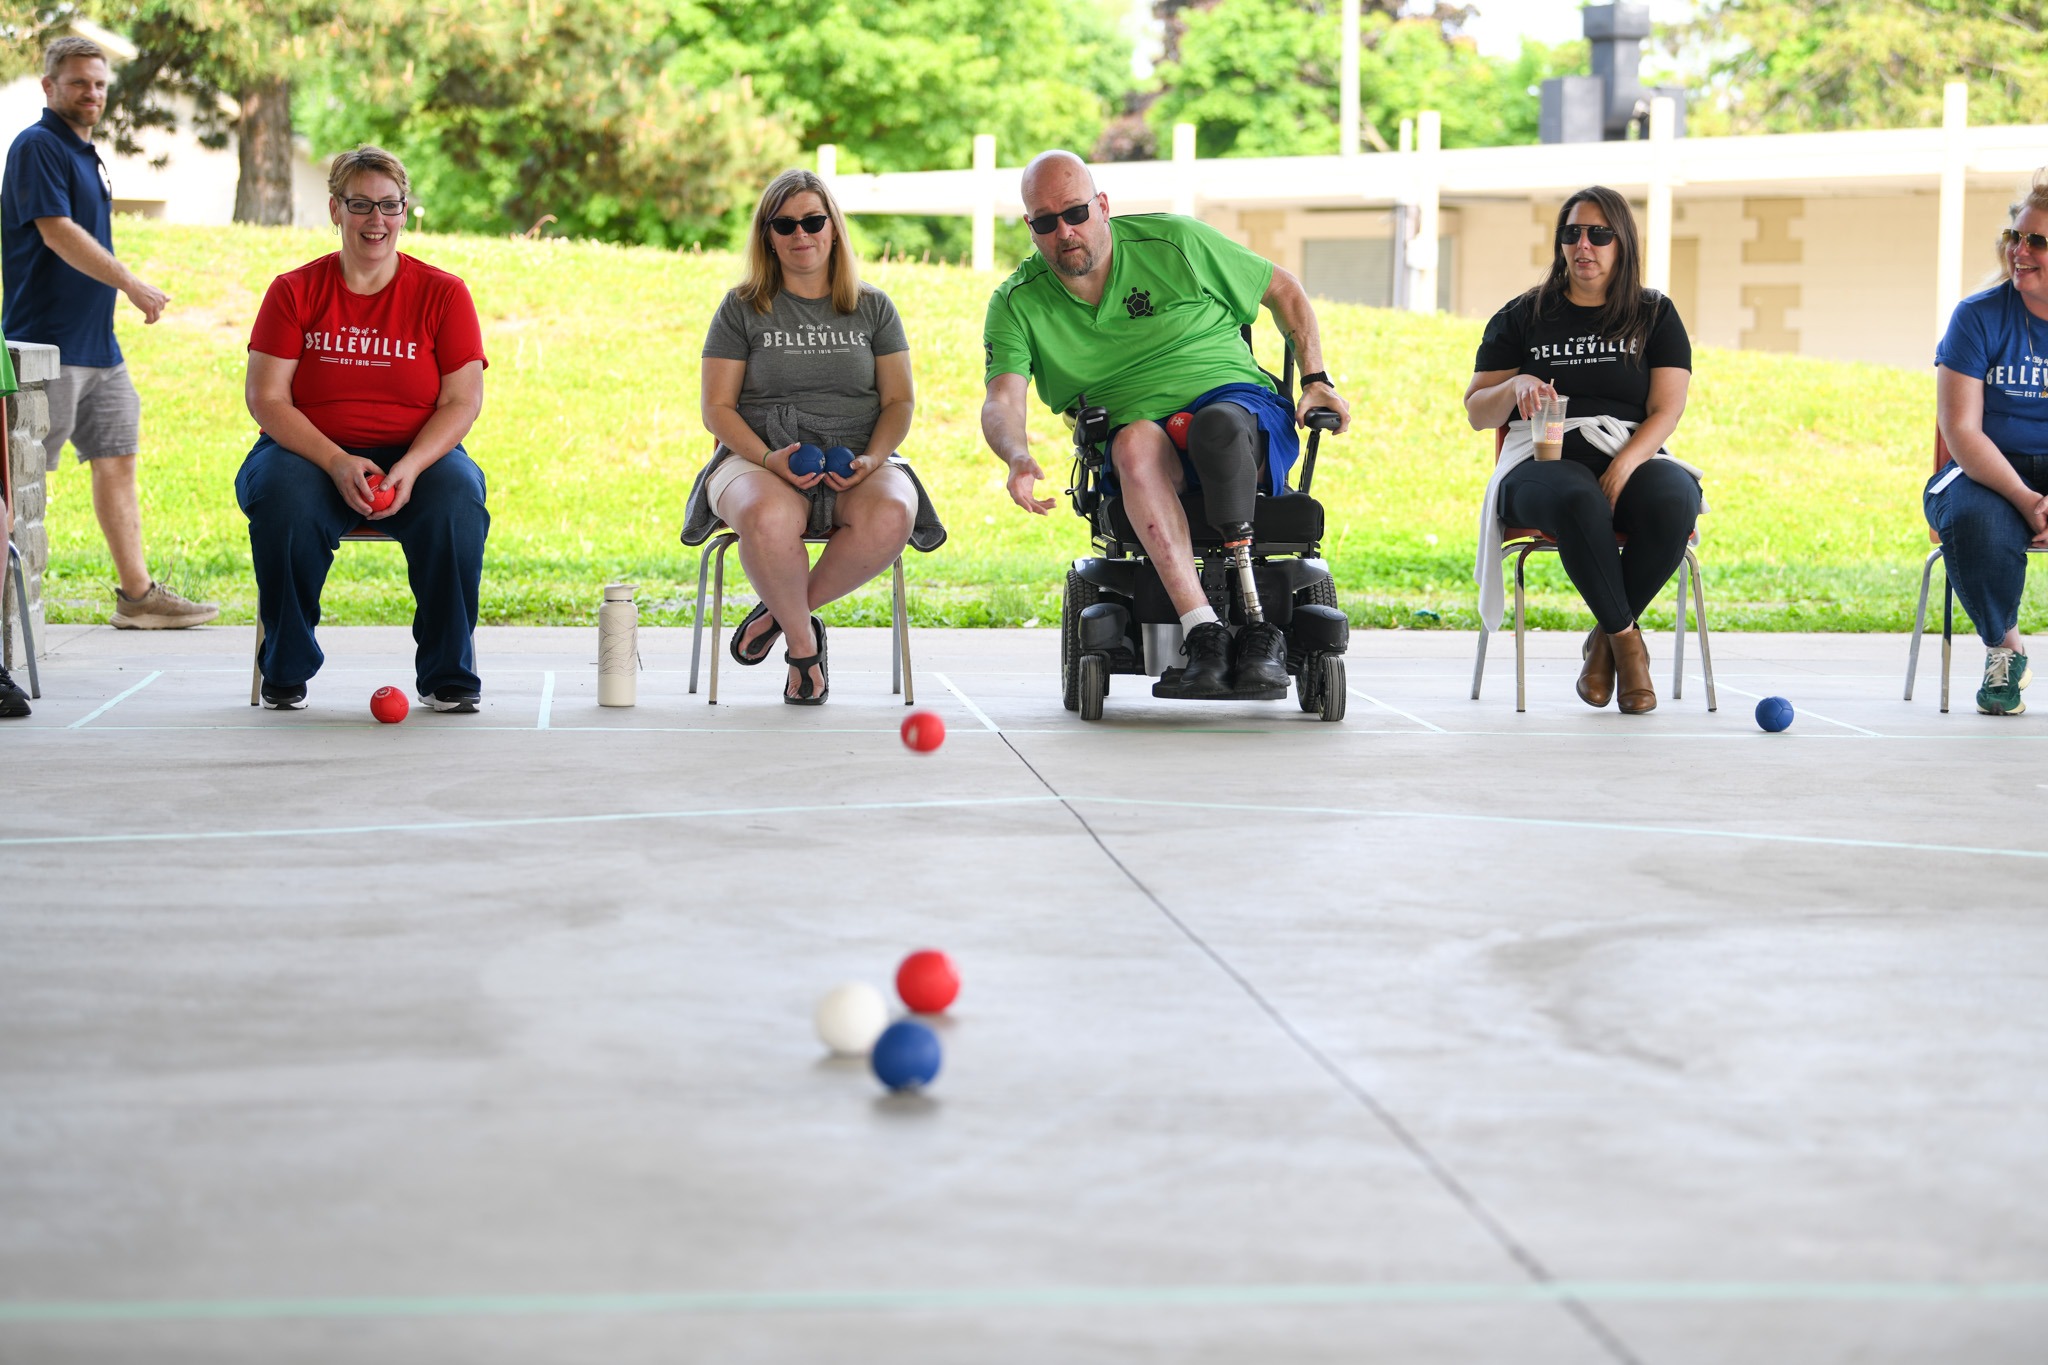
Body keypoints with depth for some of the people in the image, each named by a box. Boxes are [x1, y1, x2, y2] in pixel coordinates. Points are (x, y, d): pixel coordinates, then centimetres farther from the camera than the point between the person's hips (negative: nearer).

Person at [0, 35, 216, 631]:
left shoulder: (84, 153, 18)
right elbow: (56, 231, -19)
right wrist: (130, 283, -18)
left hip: (98, 344, 10)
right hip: (50, 345, -10)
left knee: (117, 462, 10)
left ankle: (138, 595, 14)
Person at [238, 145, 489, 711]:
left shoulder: (442, 294, 4)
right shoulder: (295, 291, 3)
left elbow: (462, 401, -2)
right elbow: (266, 399, -4)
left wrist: (409, 469, -20)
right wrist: (338, 463, -20)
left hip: (419, 455, 0)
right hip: (309, 453, 0)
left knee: (457, 500, -32)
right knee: (283, 500, -33)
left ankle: (448, 676, -16)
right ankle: (285, 673, -15)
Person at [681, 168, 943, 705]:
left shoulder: (873, 308, 14)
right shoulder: (742, 309, 8)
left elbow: (900, 400, 9)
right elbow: (717, 408, 3)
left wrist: (872, 459, -11)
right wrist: (769, 459, -15)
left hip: (856, 463, 2)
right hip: (759, 458, -2)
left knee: (890, 517, -35)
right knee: (769, 518, -40)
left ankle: (782, 612, -13)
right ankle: (803, 643, -14)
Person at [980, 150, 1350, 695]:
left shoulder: (1174, 242, 3)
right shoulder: (1017, 303, 4)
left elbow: (1283, 289, 15)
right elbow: (1001, 402, -12)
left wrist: (1316, 379, 5)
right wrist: (1019, 459, -34)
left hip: (1237, 397, -1)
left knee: (1219, 426, -39)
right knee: (1136, 442, -37)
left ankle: (1261, 627, -36)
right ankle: (1202, 630, -45)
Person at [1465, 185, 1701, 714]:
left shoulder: (1655, 316, 15)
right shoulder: (1522, 317, 15)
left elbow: (1667, 410, 3)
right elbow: (1476, 413, 14)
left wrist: (1625, 464, -17)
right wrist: (1515, 386, -10)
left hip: (1633, 456, 1)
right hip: (1543, 460, -1)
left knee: (1672, 503, -36)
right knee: (1578, 502, -40)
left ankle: (1604, 640, -15)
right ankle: (1627, 641, -23)